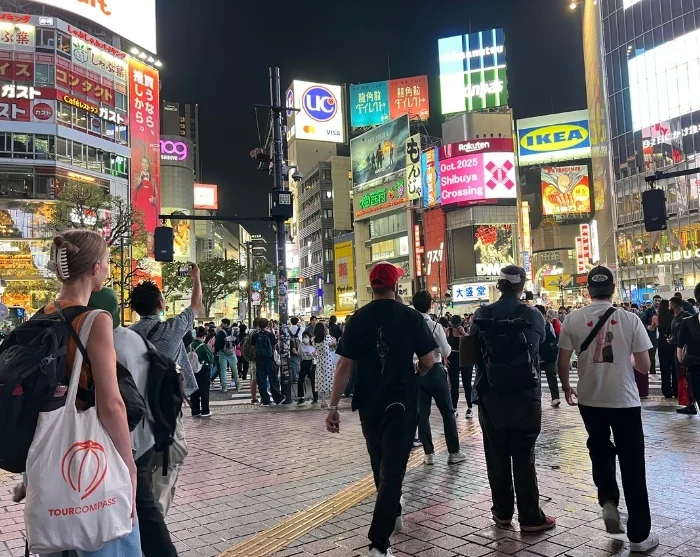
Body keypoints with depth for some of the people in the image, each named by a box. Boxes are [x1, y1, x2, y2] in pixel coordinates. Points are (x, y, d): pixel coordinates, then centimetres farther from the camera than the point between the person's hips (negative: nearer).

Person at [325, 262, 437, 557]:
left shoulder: (358, 319, -3)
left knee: (380, 465, 23)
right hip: (402, 403, -3)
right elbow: (428, 362, -7)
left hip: (369, 403, 3)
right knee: (392, 469, 0)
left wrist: (333, 406, -4)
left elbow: (345, 366, -7)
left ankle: (393, 513, 44)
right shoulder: (412, 317, -7)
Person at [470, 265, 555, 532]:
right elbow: (543, 347, 8)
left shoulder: (481, 315, -4)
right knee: (524, 457, 5)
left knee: (496, 456, 12)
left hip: (491, 396, 2)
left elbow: (473, 351, 4)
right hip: (525, 396, -1)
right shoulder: (533, 316, -7)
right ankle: (530, 517, 11)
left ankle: (502, 511, 22)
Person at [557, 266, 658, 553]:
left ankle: (608, 502, 11)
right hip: (625, 401, -1)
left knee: (600, 451, 27)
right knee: (632, 466, 9)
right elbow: (644, 366, -5)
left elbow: (562, 362, -1)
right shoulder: (629, 319, -9)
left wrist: (567, 387, 17)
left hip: (590, 400, 2)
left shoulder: (573, 319, -5)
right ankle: (639, 535, 18)